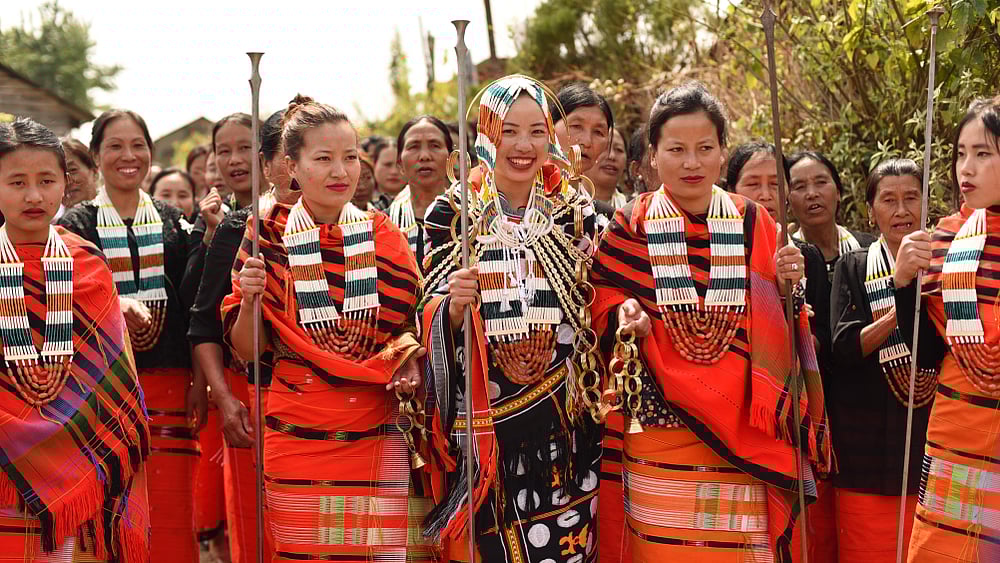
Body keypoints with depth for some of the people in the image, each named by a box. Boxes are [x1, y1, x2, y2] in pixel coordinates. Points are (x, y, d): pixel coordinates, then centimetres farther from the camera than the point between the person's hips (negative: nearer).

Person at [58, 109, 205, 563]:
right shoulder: (75, 226, 4)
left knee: (172, 515, -2)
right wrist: (115, 306, -24)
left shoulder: (171, 221, 12)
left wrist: (200, 381, 3)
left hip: (168, 382, 2)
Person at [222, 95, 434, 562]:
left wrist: (410, 356, -4)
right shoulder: (269, 236, 1)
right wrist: (249, 298, -16)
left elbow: (413, 319, 16)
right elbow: (245, 350, 2)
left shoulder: (380, 234, 5)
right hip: (298, 434, -1)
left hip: (378, 433, 1)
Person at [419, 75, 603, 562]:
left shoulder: (575, 210, 5)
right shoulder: (452, 212, -1)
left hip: (563, 414, 1)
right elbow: (431, 318, -1)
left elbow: (594, 312, 12)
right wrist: (454, 305, -22)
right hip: (482, 412, -1)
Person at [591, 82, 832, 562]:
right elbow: (605, 305, 4)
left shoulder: (752, 223, 7)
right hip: (661, 431, -1)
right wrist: (627, 320, -16)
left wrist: (786, 286, -10)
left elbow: (782, 329, 9)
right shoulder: (631, 227, 2)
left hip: (746, 434, 2)